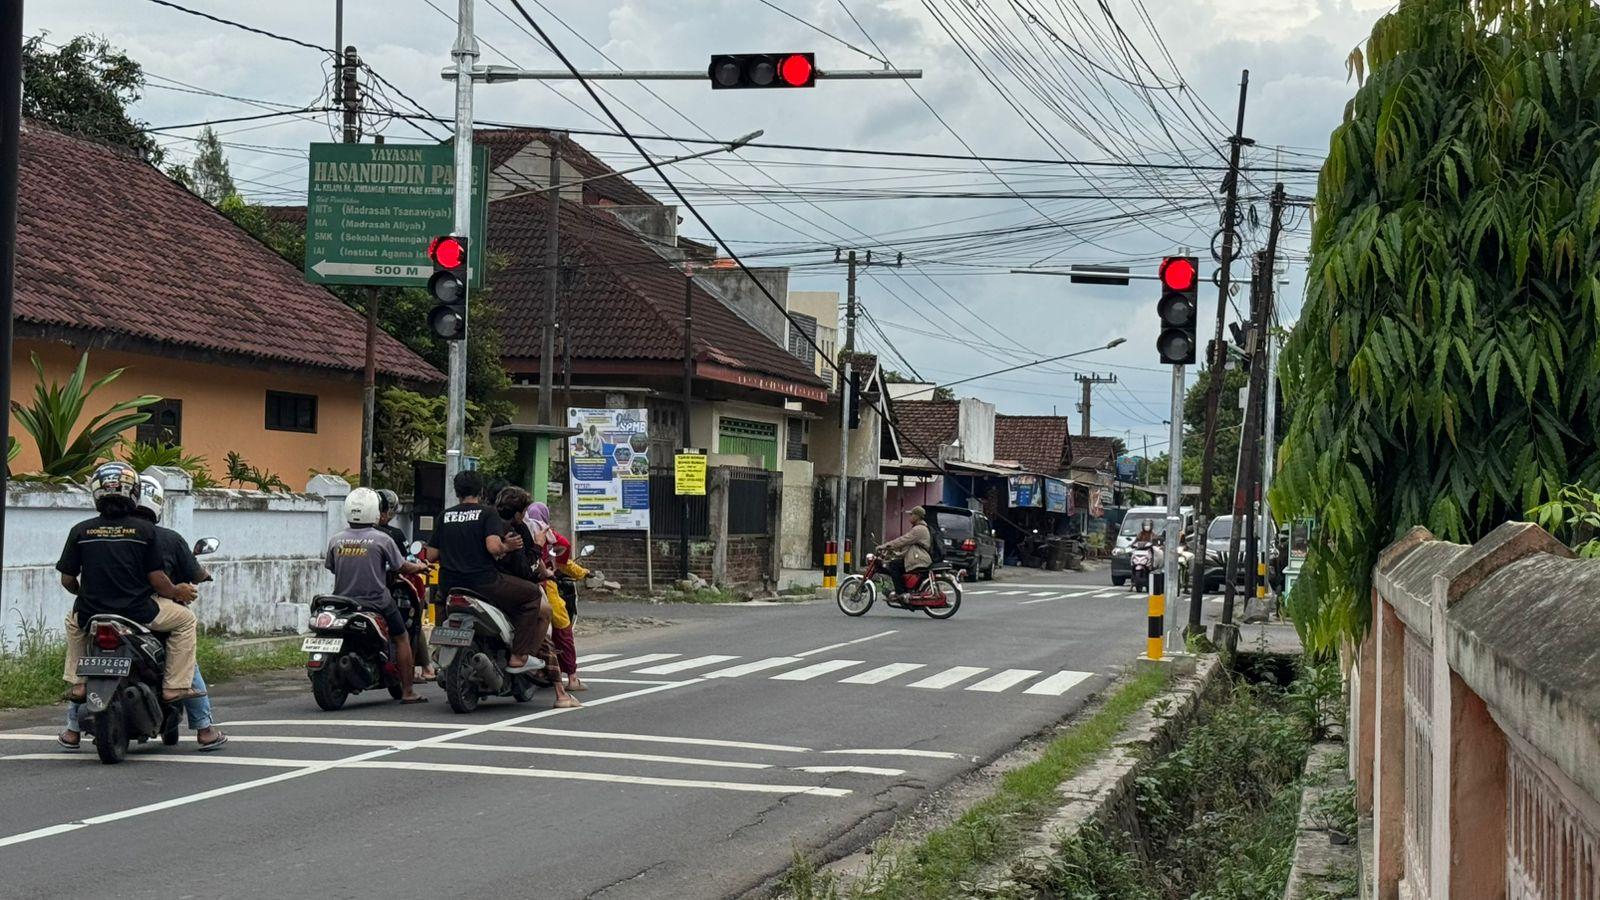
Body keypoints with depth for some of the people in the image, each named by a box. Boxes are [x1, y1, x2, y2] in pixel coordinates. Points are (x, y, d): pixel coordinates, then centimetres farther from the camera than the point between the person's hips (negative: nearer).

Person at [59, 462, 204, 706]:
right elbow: (156, 578, -7)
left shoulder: (80, 531, -1)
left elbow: (67, 579, 4)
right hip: (137, 612, -3)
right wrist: (177, 592, 14)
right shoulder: (145, 530, -7)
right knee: (185, 618, 19)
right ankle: (175, 686, 11)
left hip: (91, 612, 3)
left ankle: (77, 683, 27)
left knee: (73, 620, 37)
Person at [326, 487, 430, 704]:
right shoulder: (382, 540, -9)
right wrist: (420, 567, 19)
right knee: (401, 638, 12)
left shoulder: (336, 540, 1)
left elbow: (332, 568, 12)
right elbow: (403, 568, -3)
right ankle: (407, 691, 11)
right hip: (376, 602, -3)